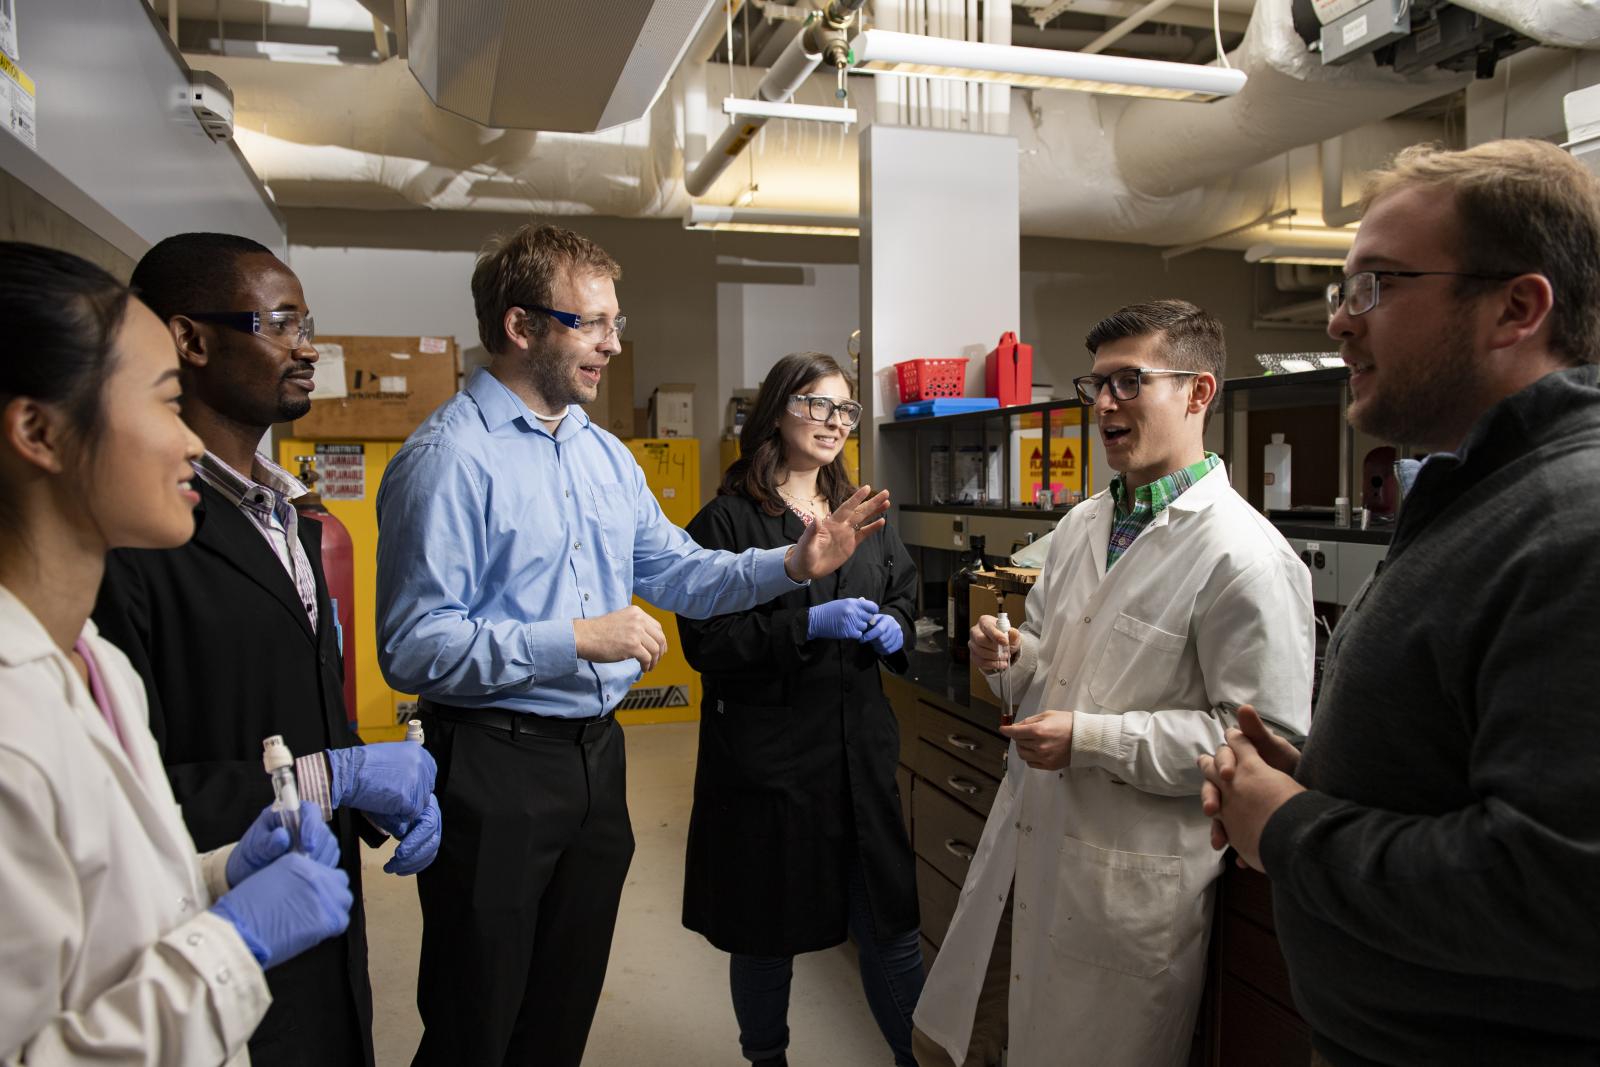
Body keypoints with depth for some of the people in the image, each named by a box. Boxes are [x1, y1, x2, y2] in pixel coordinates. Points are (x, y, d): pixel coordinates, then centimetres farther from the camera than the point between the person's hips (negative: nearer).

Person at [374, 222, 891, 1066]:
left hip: (596, 755, 7)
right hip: (494, 766, -7)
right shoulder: (447, 458, -16)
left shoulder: (606, 455, 9)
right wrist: (578, 640, -23)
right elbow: (413, 646, -22)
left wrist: (792, 564, -2)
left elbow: (678, 573, 12)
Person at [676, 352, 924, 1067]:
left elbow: (904, 602, 20)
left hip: (860, 751, 4)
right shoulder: (727, 520, -6)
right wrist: (810, 625, -20)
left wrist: (893, 629, -3)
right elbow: (704, 640, -13)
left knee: (891, 924, 7)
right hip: (766, 756, -4)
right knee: (766, 933, 12)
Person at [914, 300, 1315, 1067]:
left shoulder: (1245, 556, -16)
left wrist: (1091, 739, -21)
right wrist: (1011, 657, -2)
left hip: (1129, 885, -7)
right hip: (1023, 848, 8)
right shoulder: (1081, 526, 9)